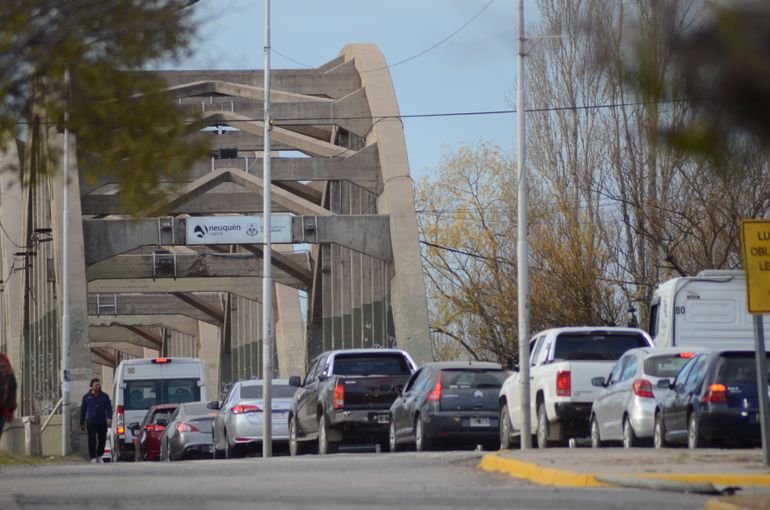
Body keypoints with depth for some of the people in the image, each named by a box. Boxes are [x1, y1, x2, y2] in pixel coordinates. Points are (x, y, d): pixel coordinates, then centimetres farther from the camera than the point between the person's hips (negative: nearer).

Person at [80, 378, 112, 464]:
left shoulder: (104, 396, 9)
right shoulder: (87, 397, 8)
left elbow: (109, 408, 6)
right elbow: (83, 410, 12)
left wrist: (109, 418, -11)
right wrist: (82, 423, 9)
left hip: (102, 422, 1)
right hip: (91, 422, -1)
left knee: (102, 439, 4)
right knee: (92, 440, -7)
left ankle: (99, 456, 22)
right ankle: (93, 457, -4)